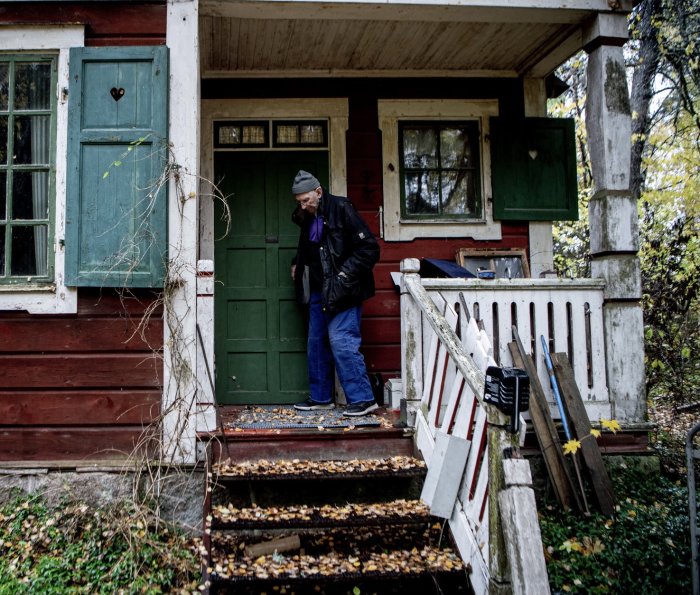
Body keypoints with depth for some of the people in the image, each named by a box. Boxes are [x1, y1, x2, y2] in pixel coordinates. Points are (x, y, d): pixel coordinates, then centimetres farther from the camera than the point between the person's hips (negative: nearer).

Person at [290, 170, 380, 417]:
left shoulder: (341, 209, -12)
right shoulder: (307, 219, 11)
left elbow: (370, 249, -16)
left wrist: (345, 274, -18)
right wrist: (297, 264, 14)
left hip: (343, 292, -8)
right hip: (319, 290, 9)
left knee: (341, 341, -13)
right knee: (316, 343, 12)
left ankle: (362, 398, -7)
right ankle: (320, 398, 23)